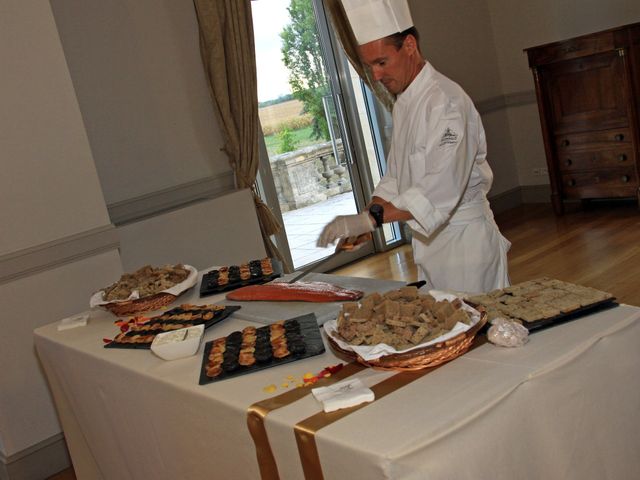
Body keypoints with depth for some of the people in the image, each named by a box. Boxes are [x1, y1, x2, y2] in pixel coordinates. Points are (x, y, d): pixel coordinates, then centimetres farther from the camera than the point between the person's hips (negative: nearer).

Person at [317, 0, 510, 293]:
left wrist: (370, 218, -37)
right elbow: (395, 176, 16)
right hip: (429, 239, 8)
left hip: (464, 238, -8)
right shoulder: (403, 104, 10)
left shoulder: (445, 100, -19)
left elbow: (440, 189, -30)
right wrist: (363, 221, 0)